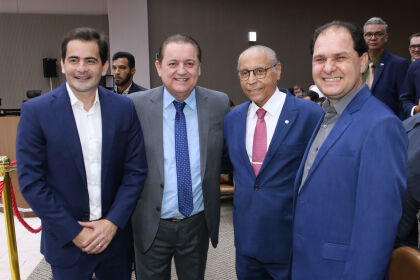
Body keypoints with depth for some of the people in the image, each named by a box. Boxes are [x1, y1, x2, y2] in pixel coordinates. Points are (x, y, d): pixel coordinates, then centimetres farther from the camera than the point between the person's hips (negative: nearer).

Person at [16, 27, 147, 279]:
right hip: (66, 240, -1)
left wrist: (113, 222, -10)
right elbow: (30, 181, -9)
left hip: (115, 233, 2)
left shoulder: (124, 107, -4)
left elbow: (136, 170, -3)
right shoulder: (36, 111, -9)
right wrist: (74, 233, -11)